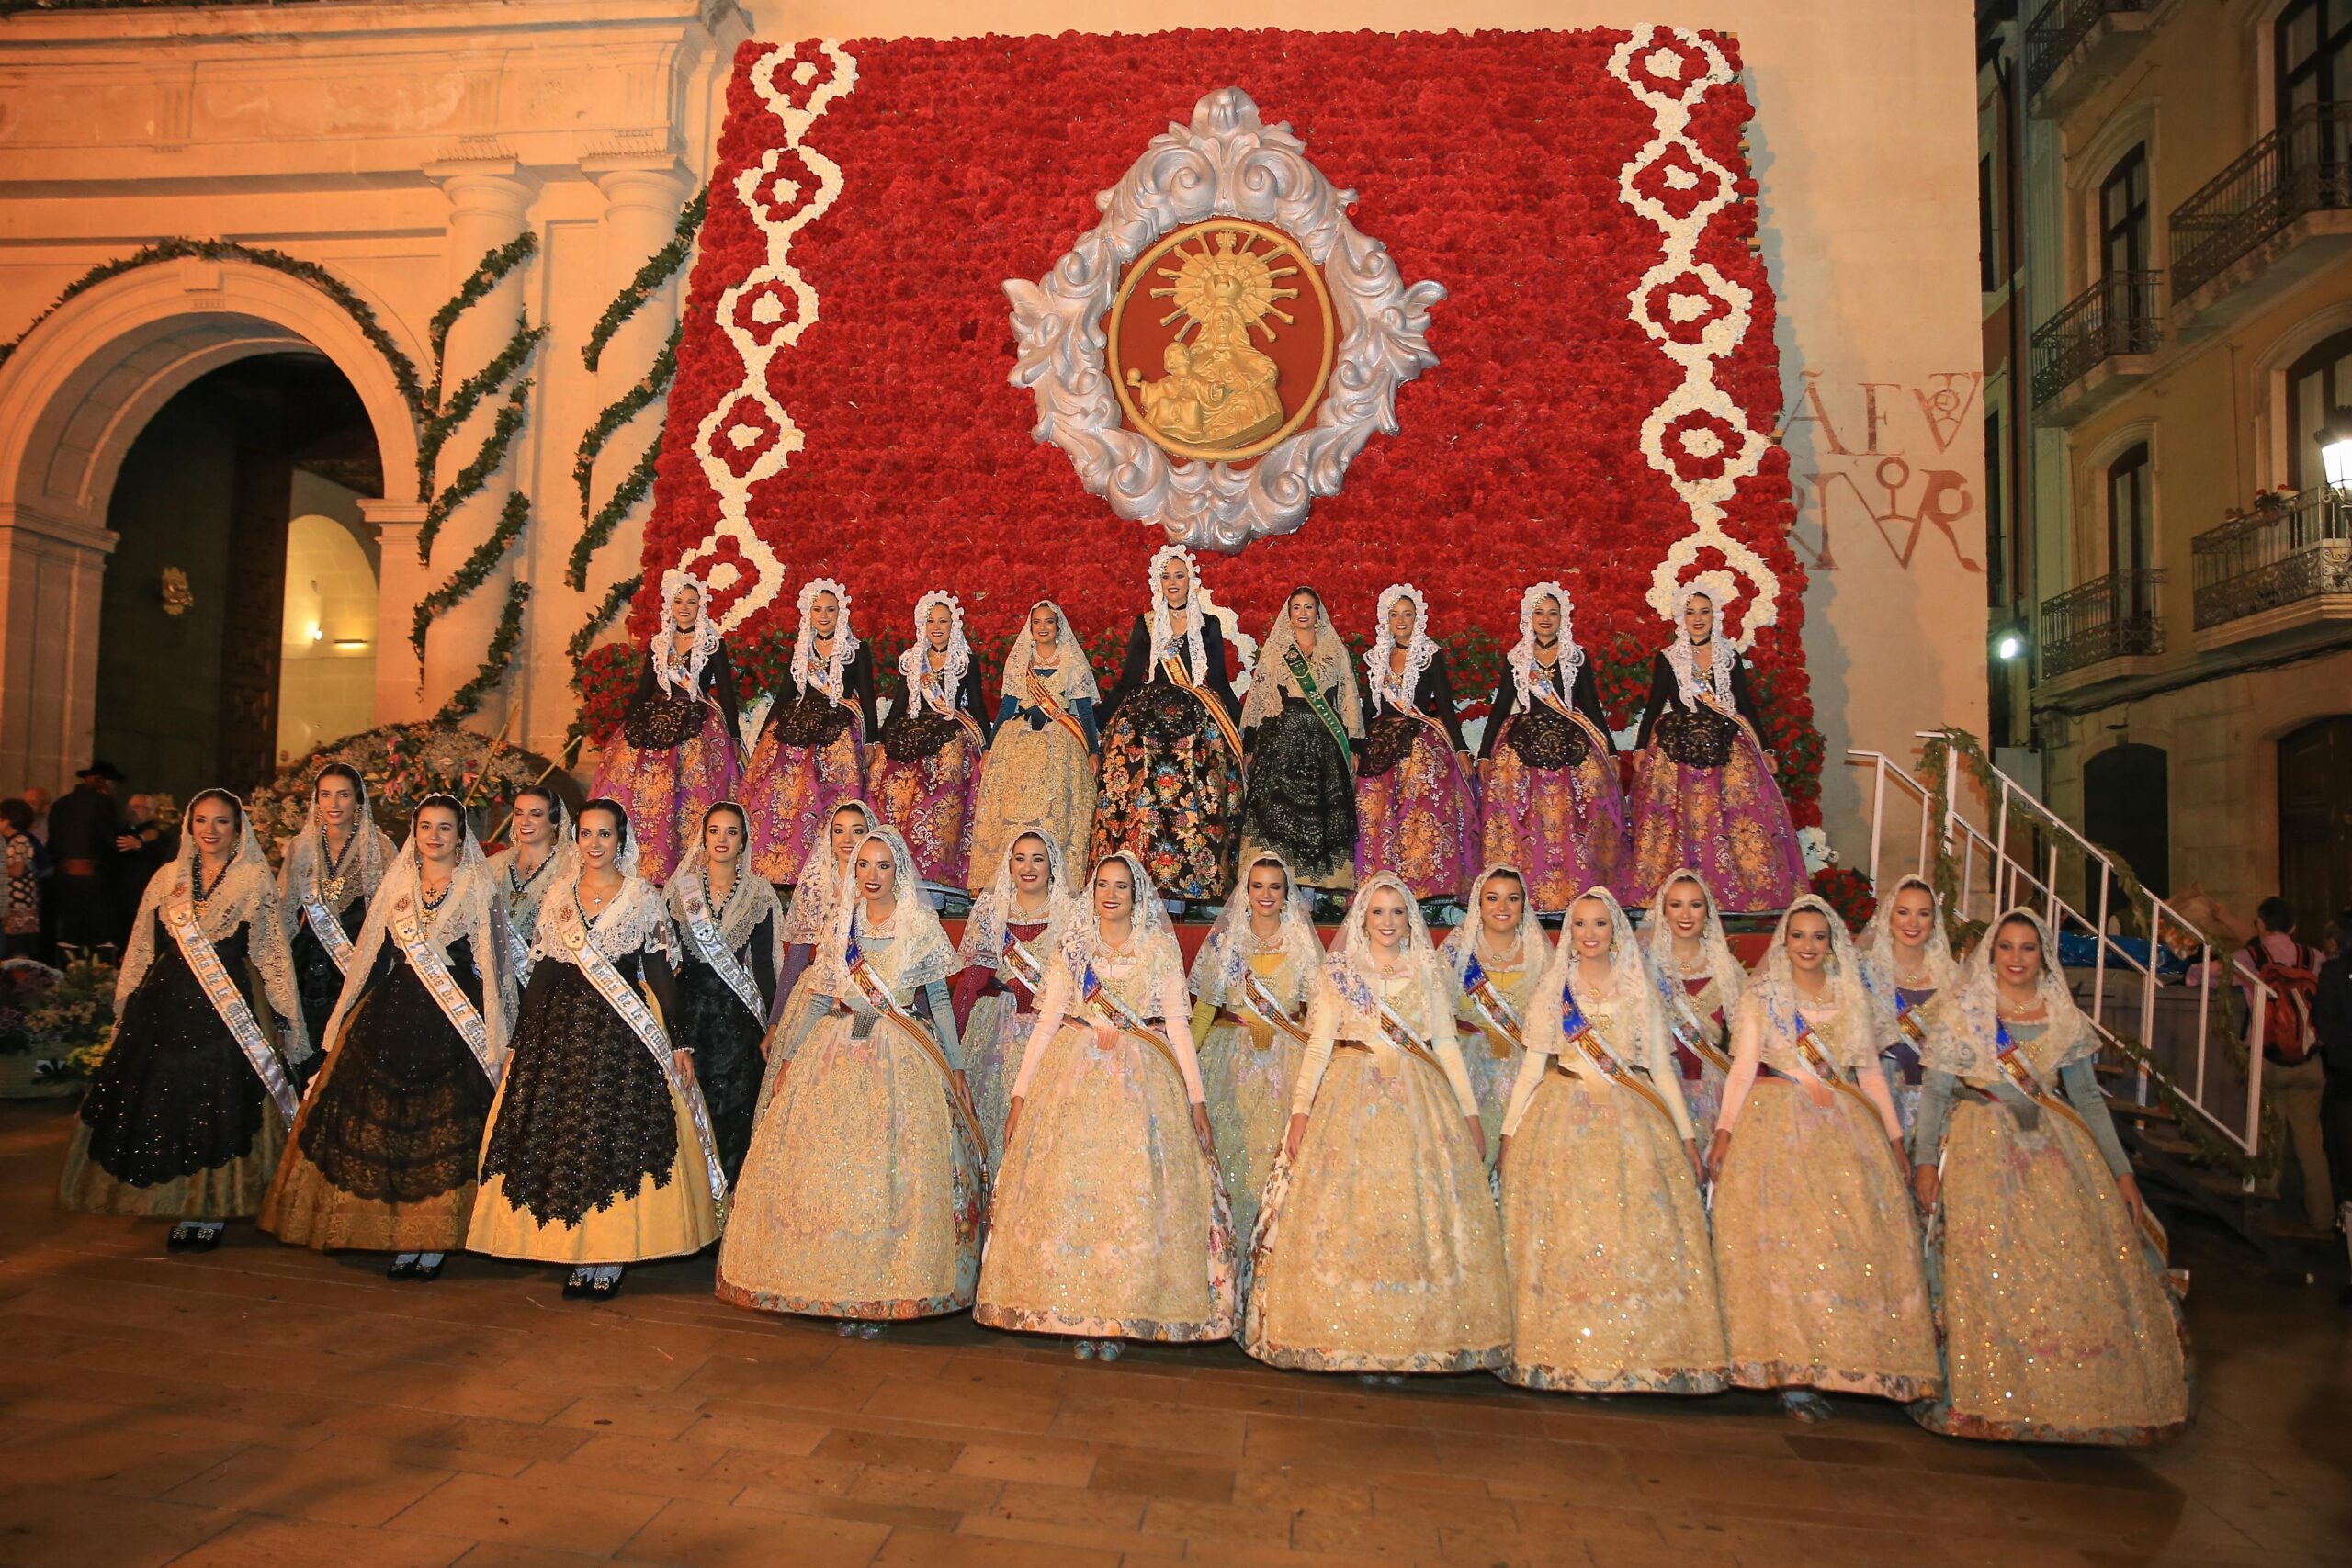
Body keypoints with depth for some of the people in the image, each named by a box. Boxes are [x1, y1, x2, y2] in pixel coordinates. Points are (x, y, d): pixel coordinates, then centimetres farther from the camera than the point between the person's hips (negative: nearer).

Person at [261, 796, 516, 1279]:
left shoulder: (480, 887, 1)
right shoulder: (397, 881, 11)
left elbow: (491, 965, -2)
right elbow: (371, 953, 14)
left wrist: (494, 1039, -8)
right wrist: (342, 1019, 11)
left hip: (454, 1022, -4)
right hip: (391, 1015, 4)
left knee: (443, 1128, -4)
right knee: (385, 1123, 2)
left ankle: (435, 1242, 3)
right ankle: (401, 1238, 11)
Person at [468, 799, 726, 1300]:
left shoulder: (644, 896, 0)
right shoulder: (558, 896, 9)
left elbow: (660, 973, -1)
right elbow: (541, 973, 11)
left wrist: (678, 1042, -6)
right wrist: (519, 1041, 8)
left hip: (623, 1033, -3)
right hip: (561, 1030, 4)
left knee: (618, 1136, -4)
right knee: (559, 1134, 1)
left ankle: (613, 1258, 6)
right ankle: (578, 1255, 12)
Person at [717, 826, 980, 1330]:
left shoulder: (921, 926, 2)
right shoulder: (840, 923, 10)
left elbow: (938, 1000, 3)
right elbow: (819, 997, 13)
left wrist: (956, 1066, 0)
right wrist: (790, 1058, 11)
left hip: (902, 1061, -3)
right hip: (836, 1057, 3)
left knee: (892, 1171, -6)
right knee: (829, 1168, -1)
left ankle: (883, 1293, 1)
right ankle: (838, 1288, 8)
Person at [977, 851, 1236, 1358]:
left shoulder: (1160, 947, 6)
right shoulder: (1072, 946, 9)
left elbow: (1176, 1023, 2)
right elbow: (1047, 1021, 6)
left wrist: (1196, 1098, -4)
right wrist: (1021, 1091, -1)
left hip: (1142, 1081, -1)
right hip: (1075, 1075, 1)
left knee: (1133, 1192, -7)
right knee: (1069, 1190, -5)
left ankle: (1120, 1315, 3)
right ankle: (1077, 1315, 5)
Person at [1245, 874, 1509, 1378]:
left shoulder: (1429, 971, 11)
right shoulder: (1337, 971, 7)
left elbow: (1446, 1044, 11)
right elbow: (1319, 1044, 1)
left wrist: (1470, 1112, 5)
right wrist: (1300, 1109, -9)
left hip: (1420, 1101, 2)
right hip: (1351, 1099, -1)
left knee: (1419, 1217, -3)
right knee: (1347, 1215, -6)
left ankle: (1408, 1337, 3)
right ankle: (1355, 1338, 1)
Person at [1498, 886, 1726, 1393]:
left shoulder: (1641, 991, 10)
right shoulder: (1553, 990, 8)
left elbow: (1661, 1067, 11)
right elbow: (1532, 1065, 6)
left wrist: (1687, 1135, 6)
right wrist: (1509, 1131, 1)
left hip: (1631, 1123, 1)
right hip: (1563, 1123, -1)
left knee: (1638, 1235, -6)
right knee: (1565, 1235, -5)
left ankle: (1643, 1354, 4)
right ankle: (1565, 1356, 3)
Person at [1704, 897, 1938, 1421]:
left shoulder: (1853, 1000, 14)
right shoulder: (1761, 997, 5)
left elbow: (1870, 1072, 14)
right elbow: (1743, 1067, -2)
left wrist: (1894, 1139, 8)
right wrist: (1723, 1132, -12)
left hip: (1845, 1129, 4)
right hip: (1779, 1125, -3)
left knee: (1854, 1239, -4)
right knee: (1784, 1238, -11)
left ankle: (1847, 1365, 5)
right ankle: (1793, 1375, -9)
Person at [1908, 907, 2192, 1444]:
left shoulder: (2066, 1018, 9)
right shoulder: (1960, 1012, 1)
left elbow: (2088, 1097, 11)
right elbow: (1936, 1092, -1)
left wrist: (2121, 1171, 6)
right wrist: (1925, 1159, -10)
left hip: (2055, 1147, 3)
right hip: (1982, 1149, -3)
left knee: (2082, 1263, -5)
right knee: (1990, 1267, -11)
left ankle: (2078, 1396, 7)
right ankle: (1998, 1400, -3)